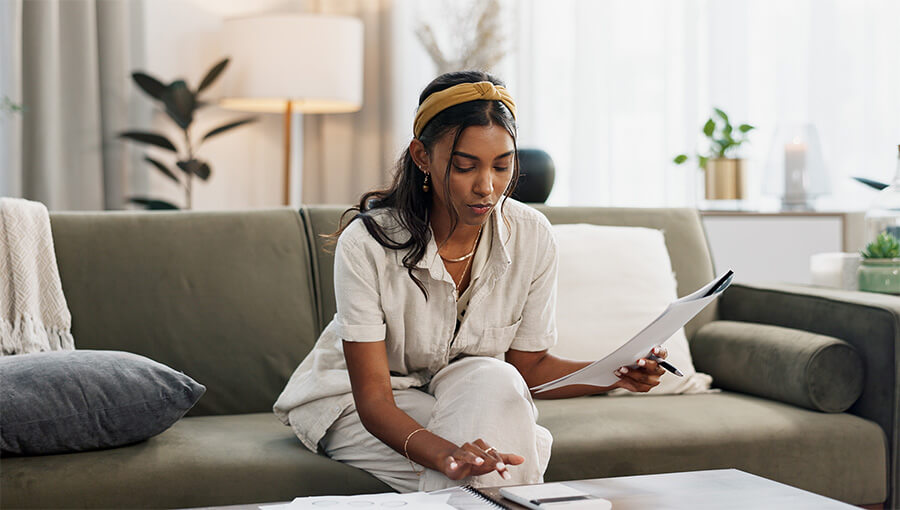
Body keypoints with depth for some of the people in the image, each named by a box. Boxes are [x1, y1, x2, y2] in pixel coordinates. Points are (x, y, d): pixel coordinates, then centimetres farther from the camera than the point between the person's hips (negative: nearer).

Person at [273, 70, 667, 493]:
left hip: (473, 397, 4)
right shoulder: (366, 243, -27)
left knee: (494, 379, -33)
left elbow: (530, 366, -3)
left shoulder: (532, 237, -15)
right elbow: (373, 398, -28)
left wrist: (616, 375, -22)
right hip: (354, 403, -4)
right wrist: (444, 454, -48)